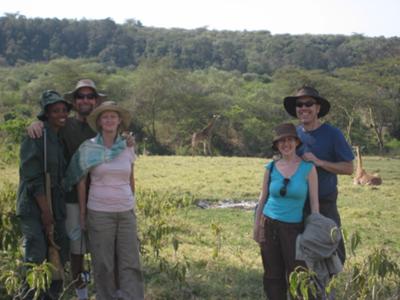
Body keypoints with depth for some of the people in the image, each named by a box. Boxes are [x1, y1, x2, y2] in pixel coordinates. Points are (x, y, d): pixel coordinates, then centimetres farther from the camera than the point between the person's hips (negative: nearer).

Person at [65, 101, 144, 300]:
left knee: (130, 263, 0)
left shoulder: (127, 148, 4)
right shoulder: (88, 148, -4)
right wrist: (82, 213, 0)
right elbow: (81, 181, 1)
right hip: (99, 212, -2)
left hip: (126, 212, 3)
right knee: (104, 264, 4)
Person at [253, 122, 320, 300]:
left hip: (293, 227, -2)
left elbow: (314, 203, -4)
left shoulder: (308, 168, -6)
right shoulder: (271, 168, 1)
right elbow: (262, 199, 8)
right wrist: (256, 227, 7)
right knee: (273, 275, 7)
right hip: (269, 225, 2)